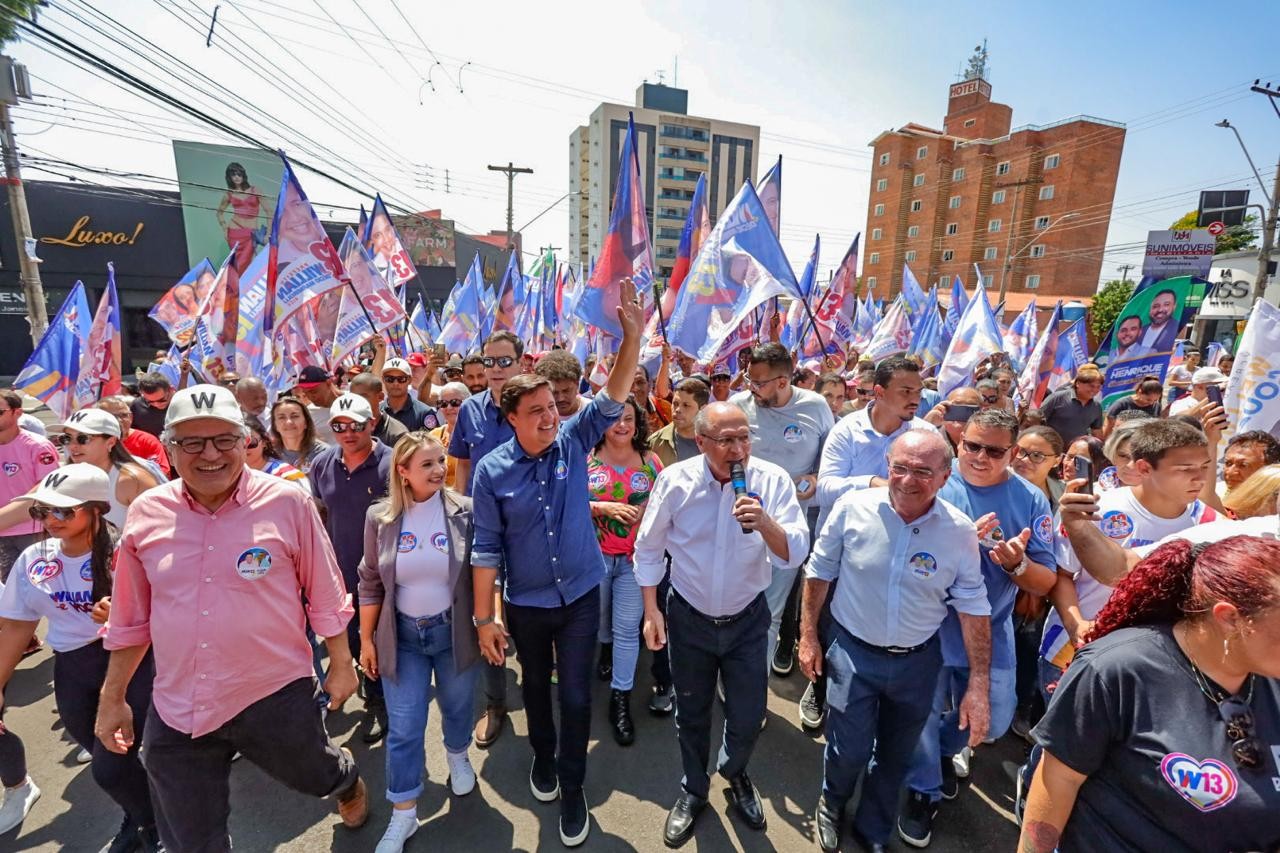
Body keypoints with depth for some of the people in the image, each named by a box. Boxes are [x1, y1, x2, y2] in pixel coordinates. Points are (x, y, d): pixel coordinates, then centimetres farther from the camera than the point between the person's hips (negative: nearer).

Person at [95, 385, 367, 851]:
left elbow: (325, 594, -6)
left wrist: (341, 665, 0)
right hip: (176, 712, 3)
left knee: (314, 775, 24)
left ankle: (348, 781, 59)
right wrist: (112, 698, 13)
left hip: (276, 697, -2)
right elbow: (131, 617, 8)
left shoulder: (287, 502, -15)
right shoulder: (145, 512, -4)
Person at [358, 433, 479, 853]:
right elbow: (370, 583, 0)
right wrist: (366, 639, 3)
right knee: (403, 727, 8)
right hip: (402, 634, 1)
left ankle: (457, 755, 53)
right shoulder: (380, 517, -9)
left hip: (453, 631, 0)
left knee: (457, 706, 21)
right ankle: (402, 815, 30)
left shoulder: (464, 512, -14)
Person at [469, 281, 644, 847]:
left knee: (576, 695, 10)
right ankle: (543, 756, 52)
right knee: (536, 687, 24)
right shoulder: (492, 469, -13)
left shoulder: (573, 441, -10)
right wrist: (484, 617, -6)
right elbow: (487, 547, -9)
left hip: (581, 595, 0)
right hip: (525, 603, 0)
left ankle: (571, 788, 34)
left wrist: (633, 334, -33)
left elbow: (613, 395, -20)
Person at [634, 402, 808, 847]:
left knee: (748, 718, 14)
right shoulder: (675, 480, -17)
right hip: (689, 618, 0)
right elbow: (648, 548, -5)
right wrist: (651, 611, -3)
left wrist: (764, 522, -39)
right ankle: (693, 789, 48)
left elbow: (796, 554, -20)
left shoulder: (772, 480, -17)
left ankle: (734, 772, 50)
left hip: (747, 619, 0)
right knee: (691, 713, 19)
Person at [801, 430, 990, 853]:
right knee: (850, 750, 6)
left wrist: (978, 686, -6)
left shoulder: (960, 531, -15)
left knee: (895, 756, 19)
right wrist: (808, 636, -1)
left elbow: (973, 608, -6)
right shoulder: (853, 507, -18)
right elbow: (819, 572, -5)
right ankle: (831, 806, 43)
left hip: (917, 661, 2)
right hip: (852, 652, -1)